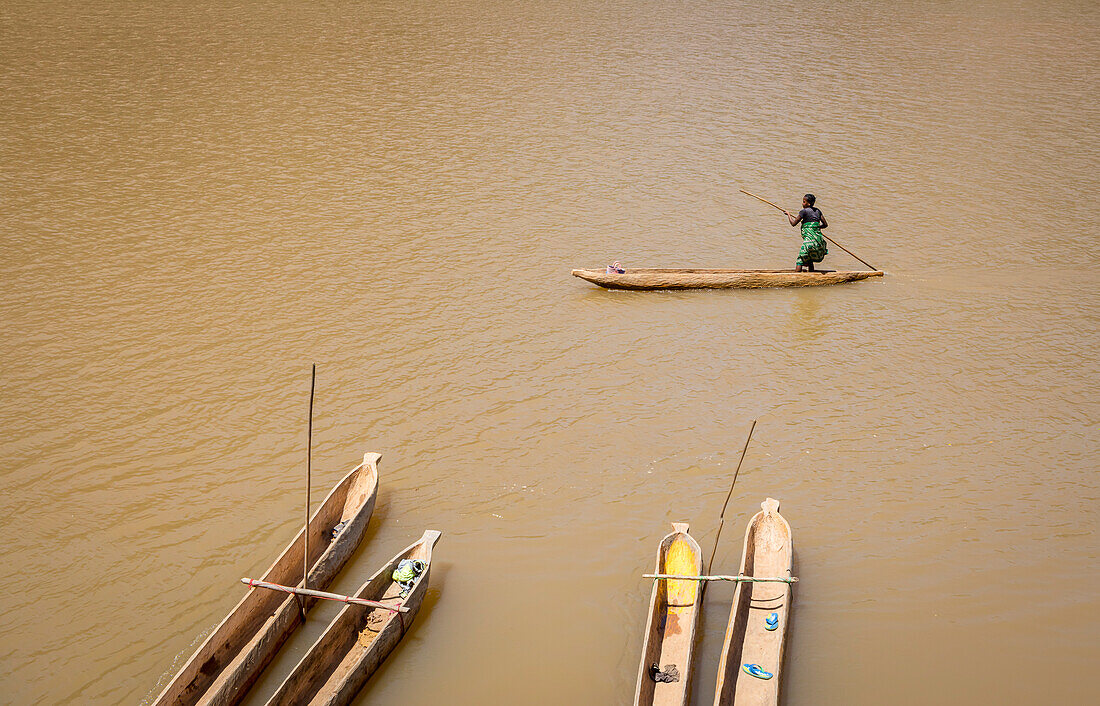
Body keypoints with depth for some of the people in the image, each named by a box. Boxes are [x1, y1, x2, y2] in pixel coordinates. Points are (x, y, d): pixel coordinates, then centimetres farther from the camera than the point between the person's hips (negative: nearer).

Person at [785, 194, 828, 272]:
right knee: (810, 261, 19)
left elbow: (793, 223, 0)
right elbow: (825, 224, 15)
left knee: (800, 262, -7)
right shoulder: (817, 210, 13)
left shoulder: (804, 211, -5)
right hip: (819, 238, 7)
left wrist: (788, 214, 15)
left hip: (809, 238, -7)